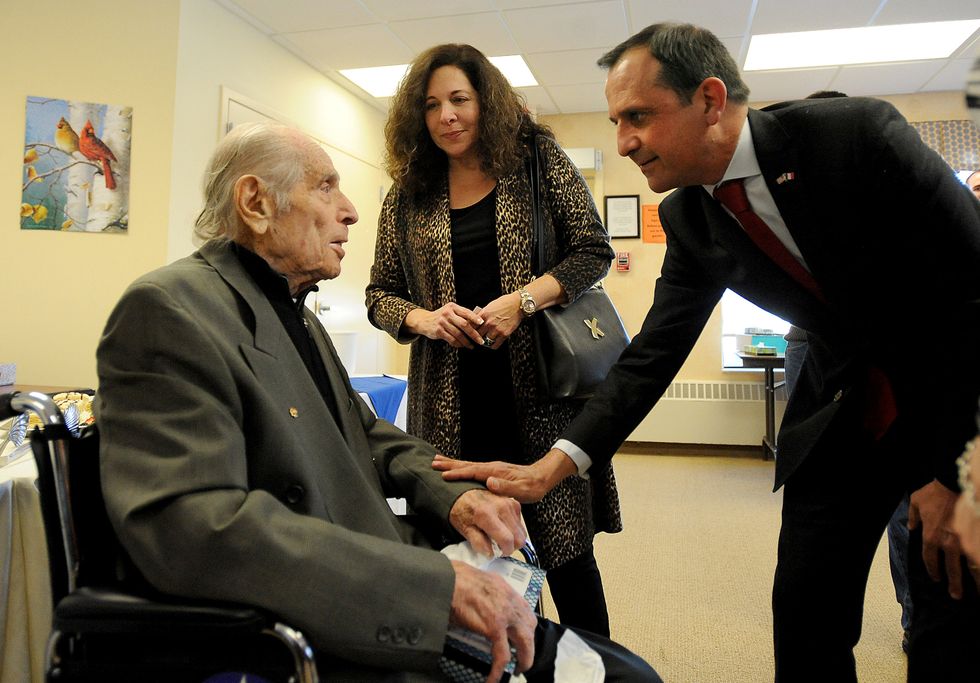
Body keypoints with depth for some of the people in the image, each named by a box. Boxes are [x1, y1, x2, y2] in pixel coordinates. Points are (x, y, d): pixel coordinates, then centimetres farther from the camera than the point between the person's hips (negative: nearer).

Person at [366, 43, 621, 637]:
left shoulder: (538, 160, 4)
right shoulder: (408, 195, 11)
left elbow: (593, 251, 0)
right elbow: (380, 293, 13)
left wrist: (521, 300, -15)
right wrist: (424, 318, -10)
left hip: (542, 387, -2)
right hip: (452, 402, 3)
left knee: (567, 549, 6)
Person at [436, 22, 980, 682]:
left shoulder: (858, 132, -22)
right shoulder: (689, 219, -8)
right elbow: (655, 352, -8)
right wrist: (551, 466, -18)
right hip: (839, 416, 4)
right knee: (805, 626, 6)